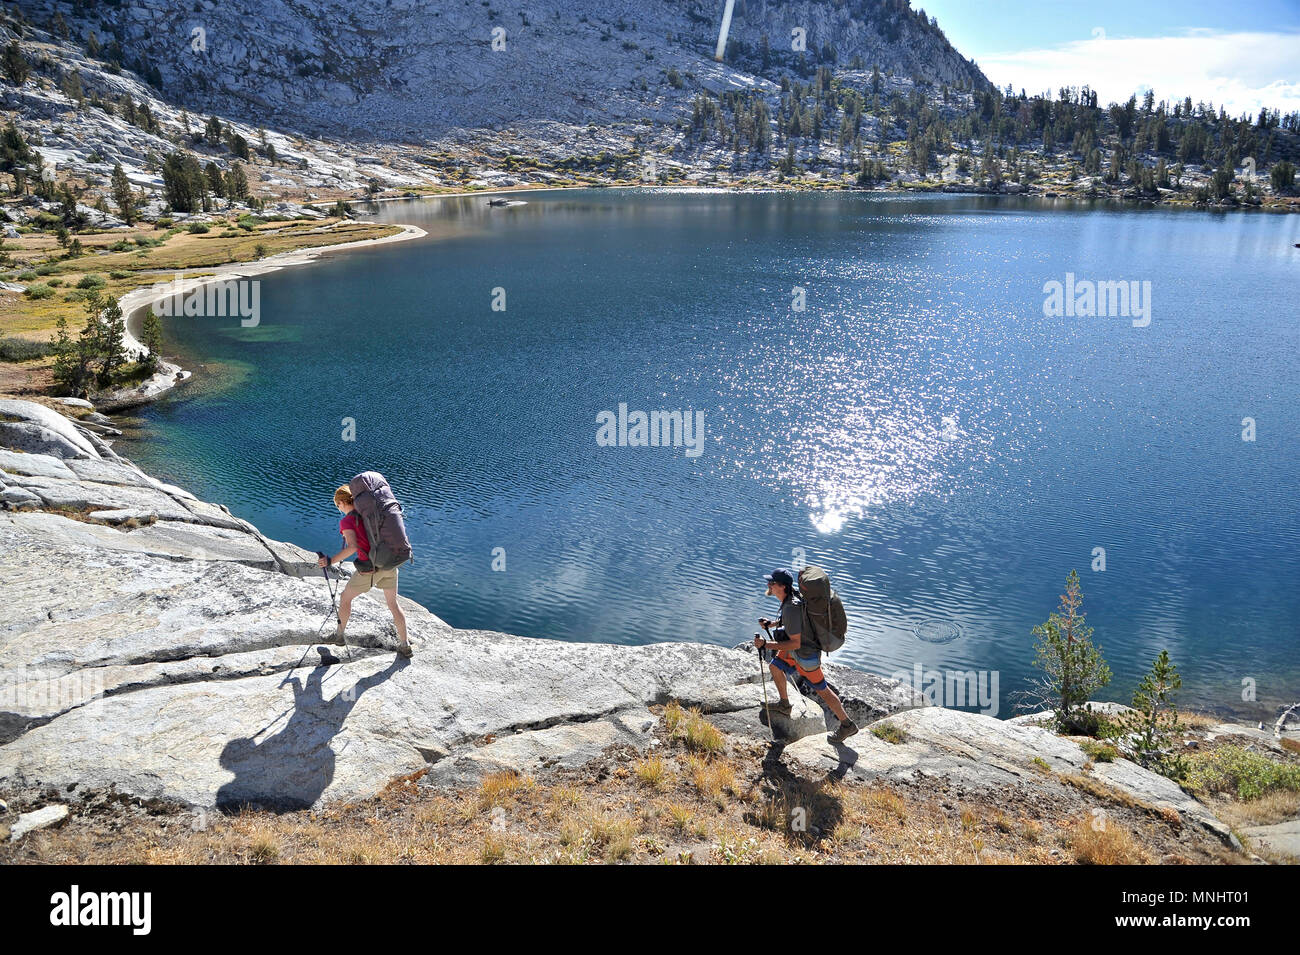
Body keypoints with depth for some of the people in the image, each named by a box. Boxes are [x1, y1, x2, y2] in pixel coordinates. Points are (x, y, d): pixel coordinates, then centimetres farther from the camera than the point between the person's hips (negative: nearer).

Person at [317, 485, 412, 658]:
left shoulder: (346, 521, -11)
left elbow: (352, 547, -26)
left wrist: (330, 561, -24)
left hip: (370, 570, -5)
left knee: (345, 597, 22)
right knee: (393, 604, 18)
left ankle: (339, 635, 38)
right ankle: (404, 645, 16)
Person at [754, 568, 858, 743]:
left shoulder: (791, 607, -35)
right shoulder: (792, 596, -6)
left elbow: (795, 643, -32)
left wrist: (766, 644, -30)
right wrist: (771, 623, 3)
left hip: (806, 654, -9)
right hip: (797, 649, 9)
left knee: (821, 690, 7)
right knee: (775, 666, 23)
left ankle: (847, 725, 24)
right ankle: (784, 705, 42)